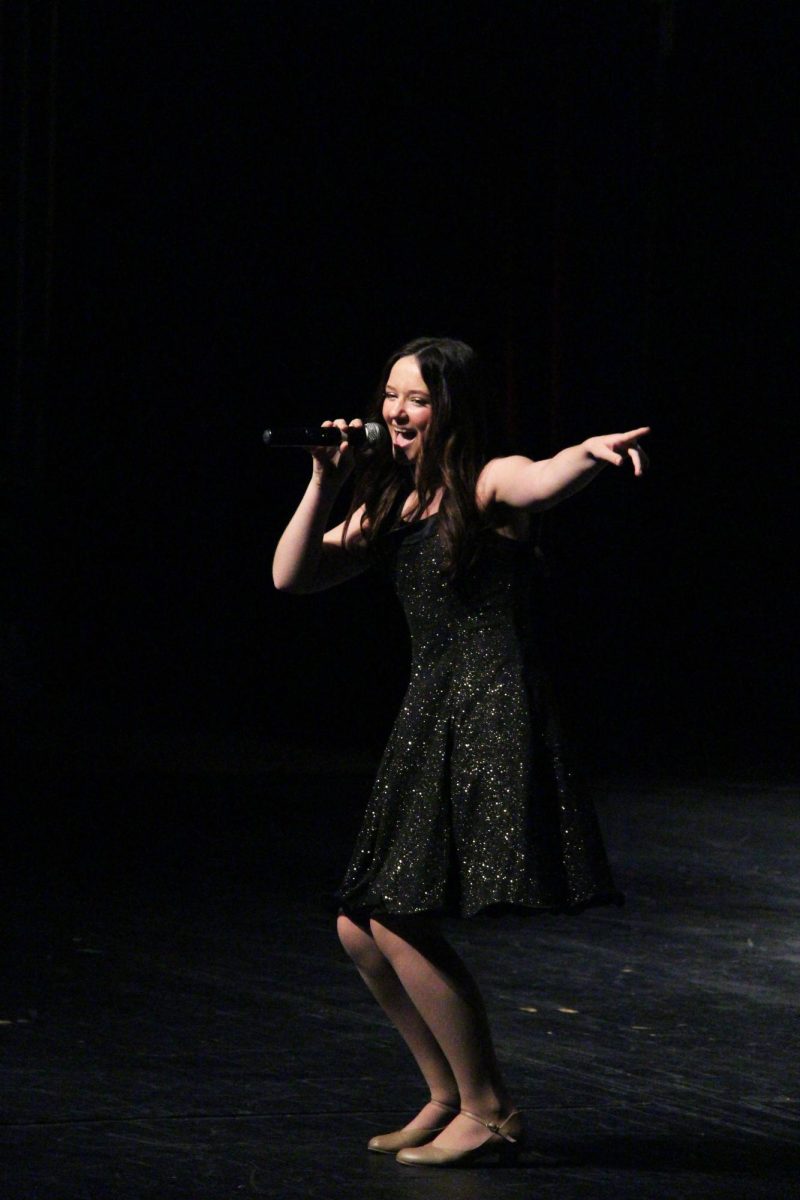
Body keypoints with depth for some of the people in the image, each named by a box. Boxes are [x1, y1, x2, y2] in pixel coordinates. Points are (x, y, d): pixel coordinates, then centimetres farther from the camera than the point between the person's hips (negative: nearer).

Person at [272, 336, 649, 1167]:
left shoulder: (490, 484, -6)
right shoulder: (389, 506, 16)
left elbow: (548, 480, -29)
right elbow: (290, 575, 11)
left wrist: (592, 452, -52)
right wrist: (325, 483, 0)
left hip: (493, 717, -8)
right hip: (428, 720, 8)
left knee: (401, 921, -14)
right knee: (361, 928, 7)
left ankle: (489, 1112, -3)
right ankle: (448, 1096, 22)